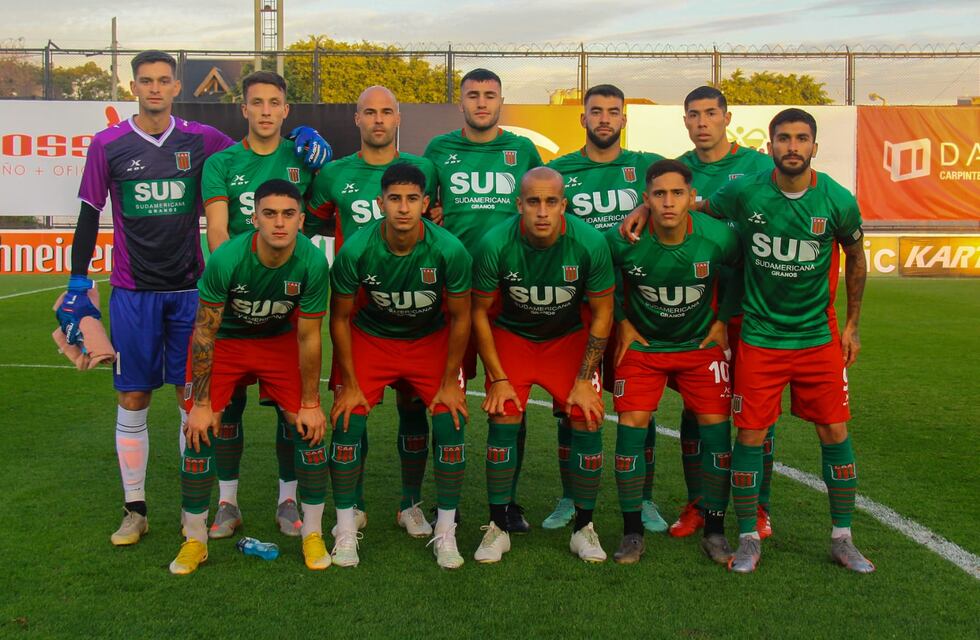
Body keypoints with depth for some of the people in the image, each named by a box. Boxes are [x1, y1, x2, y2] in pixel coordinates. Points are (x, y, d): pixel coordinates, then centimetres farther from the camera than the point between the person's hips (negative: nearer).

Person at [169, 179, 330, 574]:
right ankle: (195, 539, 7)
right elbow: (204, 332, -20)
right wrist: (201, 404, -17)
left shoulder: (313, 262, -27)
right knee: (200, 430, -11)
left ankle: (312, 534, 9)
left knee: (308, 426, -9)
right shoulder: (226, 259, -32)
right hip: (223, 339, -1)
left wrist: (310, 403, -10)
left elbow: (307, 337, -15)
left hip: (280, 340, 2)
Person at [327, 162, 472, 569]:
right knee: (347, 425, -12)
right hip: (370, 339, 0)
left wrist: (450, 380, -7)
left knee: (451, 426, -12)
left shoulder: (449, 250, -25)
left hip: (431, 341, 0)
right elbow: (340, 317, -9)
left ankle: (445, 533, 5)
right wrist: (350, 383, -7)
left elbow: (460, 317, -9)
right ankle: (346, 531, 5)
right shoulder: (356, 250, -24)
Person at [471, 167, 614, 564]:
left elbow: (601, 313, -10)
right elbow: (480, 312, -10)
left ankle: (583, 529, 6)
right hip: (511, 336, 0)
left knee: (588, 421, -11)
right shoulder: (496, 244, -24)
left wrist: (584, 380, -11)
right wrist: (498, 378, -11)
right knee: (503, 419, -15)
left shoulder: (590, 243, -24)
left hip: (569, 337, 1)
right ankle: (497, 527, 1)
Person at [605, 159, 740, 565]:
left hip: (701, 345, 1)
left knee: (716, 427, -5)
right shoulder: (623, 240, -21)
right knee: (631, 426, -9)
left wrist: (723, 320, 3)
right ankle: (632, 533, 4)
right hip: (642, 345, 0)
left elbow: (739, 273, 4)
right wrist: (622, 322, 0)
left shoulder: (719, 237, -19)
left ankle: (715, 532, 10)